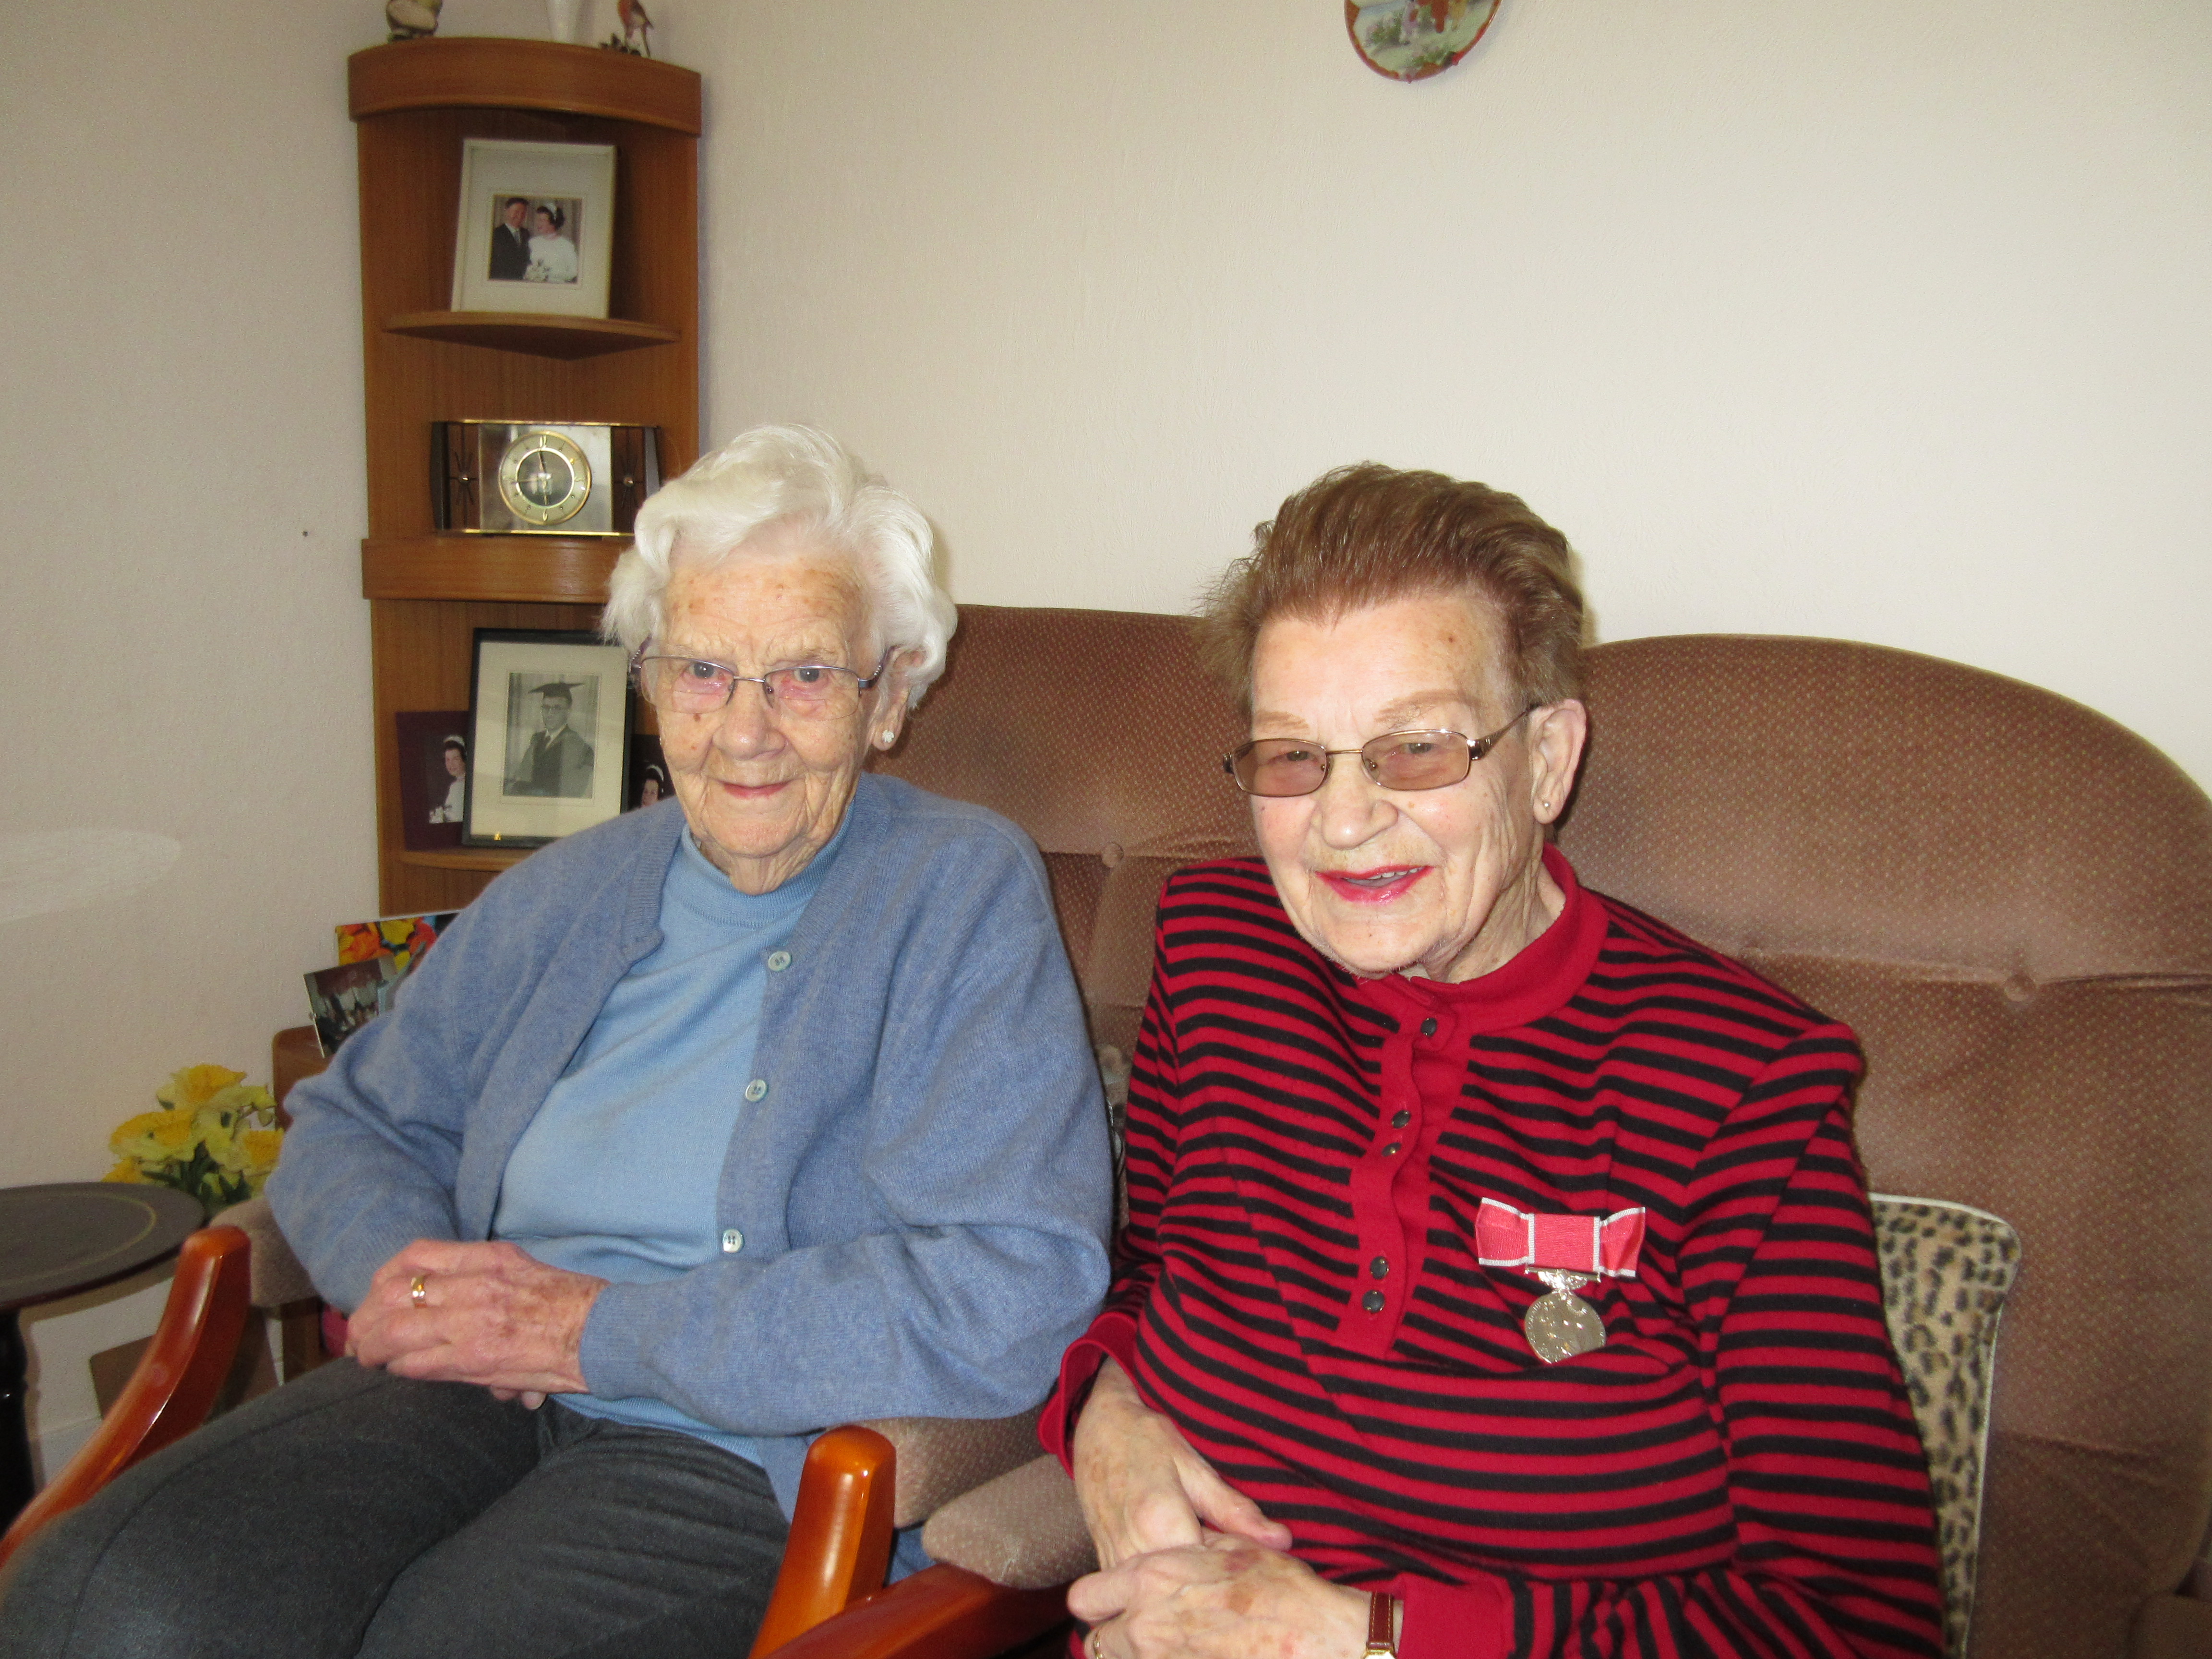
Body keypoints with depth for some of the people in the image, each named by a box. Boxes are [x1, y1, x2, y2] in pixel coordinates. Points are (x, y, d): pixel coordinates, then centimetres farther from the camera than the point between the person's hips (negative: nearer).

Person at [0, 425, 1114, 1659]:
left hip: (745, 1455, -4)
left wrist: (601, 1329, -14)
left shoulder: (966, 895, -6)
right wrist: (403, 1263, -3)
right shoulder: (569, 893, 14)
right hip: (470, 1389, 5)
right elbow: (353, 1124, 22)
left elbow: (1010, 1303, -18)